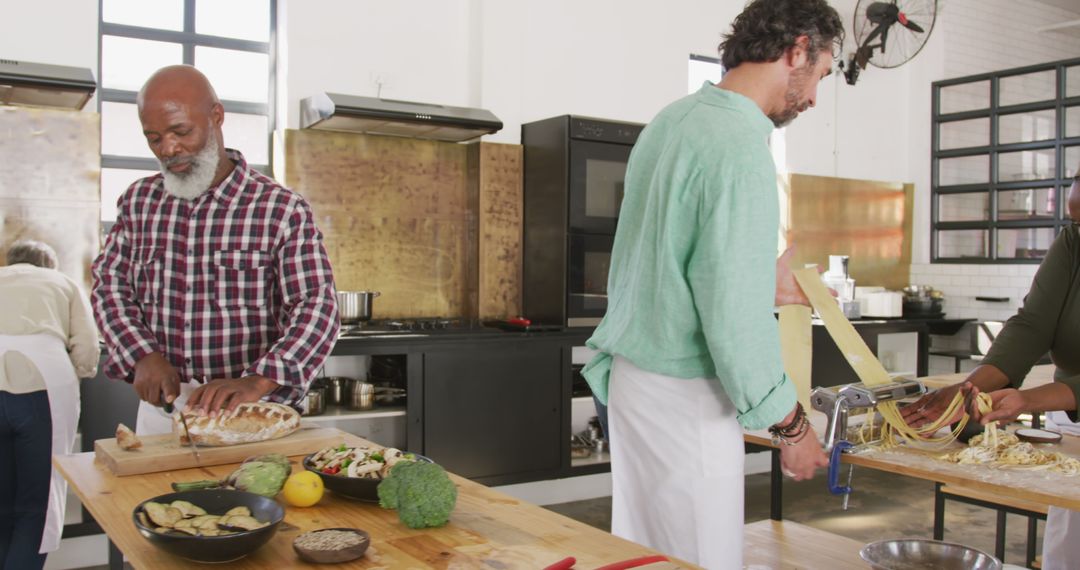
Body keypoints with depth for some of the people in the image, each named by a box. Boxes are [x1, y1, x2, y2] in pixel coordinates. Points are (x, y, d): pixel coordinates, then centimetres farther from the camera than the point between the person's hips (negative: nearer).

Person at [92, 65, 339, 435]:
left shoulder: (283, 211, -6)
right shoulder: (138, 201, 10)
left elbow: (317, 310, -12)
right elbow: (109, 287, 12)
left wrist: (258, 382, -26)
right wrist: (143, 356, -6)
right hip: (160, 409, 4)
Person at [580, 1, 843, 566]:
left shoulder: (671, 119, 9)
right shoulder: (739, 147, -19)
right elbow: (735, 317, -22)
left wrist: (763, 286, 23)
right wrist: (792, 427, -10)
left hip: (630, 376, 9)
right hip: (686, 398, -9)